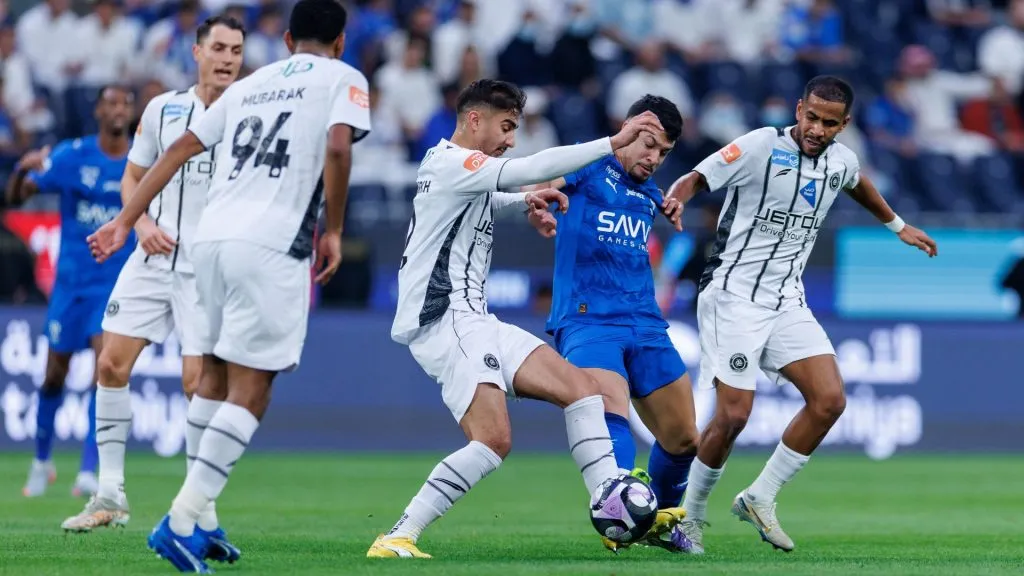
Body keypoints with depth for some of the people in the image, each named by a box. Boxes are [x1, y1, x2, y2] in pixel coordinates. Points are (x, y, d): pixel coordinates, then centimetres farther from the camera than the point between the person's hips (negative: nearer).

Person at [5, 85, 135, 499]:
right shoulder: (71, 155, -5)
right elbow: (15, 197, -7)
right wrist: (22, 170, -28)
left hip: (118, 284, -1)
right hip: (71, 281, 1)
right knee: (55, 375, 7)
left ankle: (89, 471, -17)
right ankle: (42, 462, 29)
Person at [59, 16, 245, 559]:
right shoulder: (163, 109, 7)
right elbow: (133, 177, 16)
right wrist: (142, 223, -2)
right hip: (154, 257, 4)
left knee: (199, 379, -12)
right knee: (112, 363, -3)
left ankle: (201, 514, -2)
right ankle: (110, 496, 8)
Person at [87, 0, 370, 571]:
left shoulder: (249, 85, 24)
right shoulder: (343, 79, 7)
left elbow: (179, 149, 20)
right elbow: (338, 148, -12)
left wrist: (125, 221, 21)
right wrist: (333, 231, -3)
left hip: (212, 236, 6)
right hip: (271, 246, -6)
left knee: (216, 377, 16)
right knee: (250, 390, -5)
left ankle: (196, 522, 18)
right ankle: (181, 521, -15)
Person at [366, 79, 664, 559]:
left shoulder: (461, 170, 21)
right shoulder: (450, 164, -10)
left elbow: (485, 203, 45)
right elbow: (534, 168, -22)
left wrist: (525, 201, 24)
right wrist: (614, 142, -21)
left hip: (472, 321, 10)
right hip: (446, 321, -10)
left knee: (580, 387, 1)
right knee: (494, 439, -23)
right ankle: (396, 538, -18)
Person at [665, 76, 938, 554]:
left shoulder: (840, 161, 6)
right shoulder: (760, 146, -13)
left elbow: (858, 185, 30)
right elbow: (695, 179, -14)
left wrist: (898, 226, 42)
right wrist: (673, 201, -36)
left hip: (786, 300, 6)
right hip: (734, 294, -6)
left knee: (829, 400, -8)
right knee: (733, 414, -13)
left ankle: (759, 499, 5)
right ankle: (690, 515, 7)